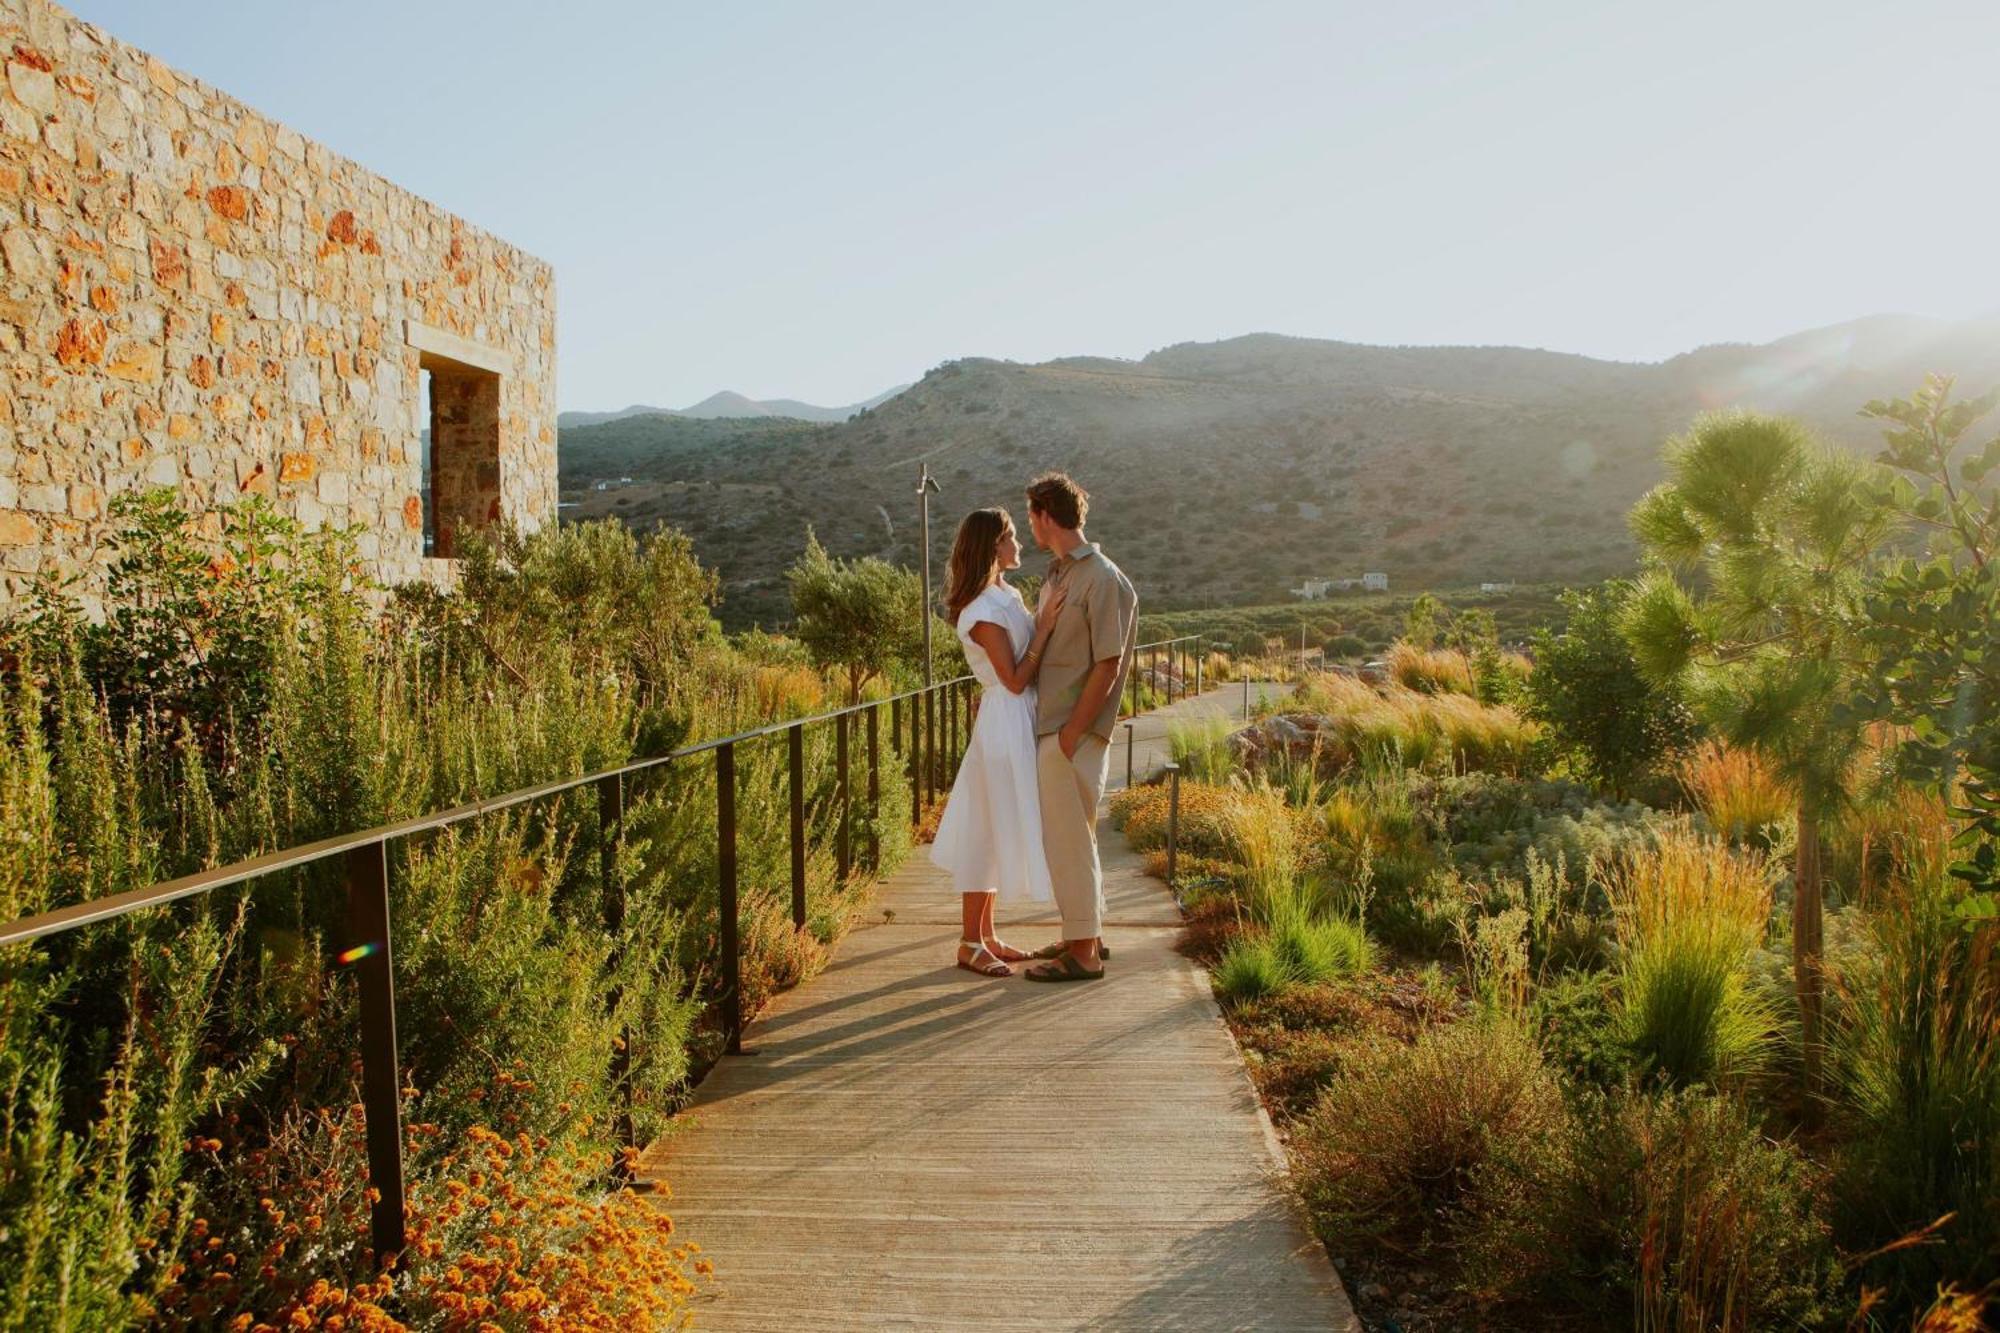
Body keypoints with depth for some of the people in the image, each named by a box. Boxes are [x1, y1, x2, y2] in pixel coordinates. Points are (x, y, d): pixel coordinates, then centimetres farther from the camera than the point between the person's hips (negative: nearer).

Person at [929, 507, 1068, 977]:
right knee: (990, 831, -2)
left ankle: (986, 935, 24)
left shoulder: (1008, 595, 10)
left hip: (1019, 722, 10)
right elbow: (1015, 679, -19)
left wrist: (1047, 616, 3)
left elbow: (1033, 655, 14)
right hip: (1004, 723, -10)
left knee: (997, 831, 14)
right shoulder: (983, 611, -18)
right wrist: (1044, 628, -18)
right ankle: (970, 943, 9)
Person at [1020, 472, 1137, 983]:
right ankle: (1086, 935, 30)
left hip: (1072, 733, -9)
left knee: (1069, 839, -2)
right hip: (1048, 728, 9)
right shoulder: (1057, 576, 13)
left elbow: (1107, 665, -17)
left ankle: (1083, 954, 9)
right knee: (1067, 836, 16)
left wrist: (1070, 736, -18)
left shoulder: (1103, 580, -14)